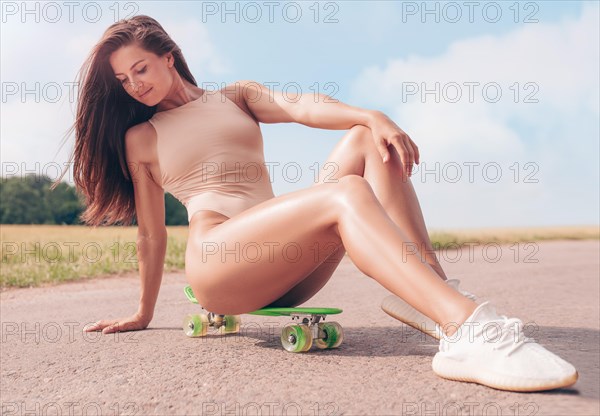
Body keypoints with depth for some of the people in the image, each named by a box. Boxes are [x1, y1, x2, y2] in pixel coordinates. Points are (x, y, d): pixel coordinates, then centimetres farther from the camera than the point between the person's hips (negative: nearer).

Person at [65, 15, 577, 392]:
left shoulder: (236, 96, 21)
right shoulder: (140, 138, 16)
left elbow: (298, 106, 0)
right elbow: (152, 230, 17)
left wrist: (371, 115, -18)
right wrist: (144, 314, 19)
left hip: (288, 271, 4)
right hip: (215, 260, -4)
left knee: (367, 141, -16)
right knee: (347, 195, -30)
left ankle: (432, 291, -28)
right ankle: (469, 330, -45)